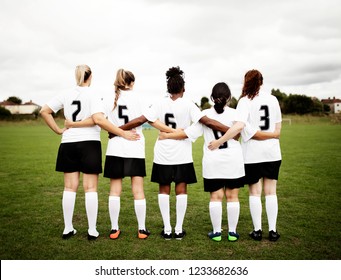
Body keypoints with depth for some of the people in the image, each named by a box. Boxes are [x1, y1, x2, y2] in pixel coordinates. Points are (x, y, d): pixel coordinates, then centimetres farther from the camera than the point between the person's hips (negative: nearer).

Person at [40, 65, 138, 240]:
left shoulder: (66, 95, 6)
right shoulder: (92, 96, -7)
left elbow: (44, 111, 6)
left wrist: (58, 130, 8)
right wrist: (123, 133, -18)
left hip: (68, 144, 4)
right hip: (89, 143, -4)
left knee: (70, 187, 11)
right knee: (90, 188, 3)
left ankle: (68, 229, 16)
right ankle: (92, 230, 7)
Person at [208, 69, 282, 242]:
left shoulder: (245, 101, -10)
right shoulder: (272, 99, 5)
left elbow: (239, 125, -25)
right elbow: (278, 128, 10)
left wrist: (219, 142, -22)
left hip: (252, 154, -4)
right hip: (272, 152, 4)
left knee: (255, 192, 8)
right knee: (270, 191, 10)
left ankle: (257, 230, 14)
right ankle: (273, 230, 15)